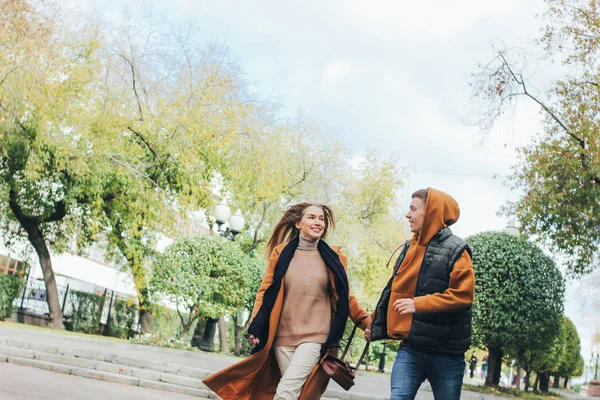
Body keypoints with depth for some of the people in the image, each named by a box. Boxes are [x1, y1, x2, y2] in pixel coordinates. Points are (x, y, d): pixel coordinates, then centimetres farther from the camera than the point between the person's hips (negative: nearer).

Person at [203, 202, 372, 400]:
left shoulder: (333, 258, 7)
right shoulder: (281, 253, 6)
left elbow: (344, 297, 13)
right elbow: (266, 292, 6)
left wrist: (366, 322, 5)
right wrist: (256, 327, -4)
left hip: (314, 336, -2)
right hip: (282, 336, 2)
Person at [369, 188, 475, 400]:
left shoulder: (455, 250, -10)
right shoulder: (409, 248, 11)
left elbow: (463, 295, -19)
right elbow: (394, 289, 20)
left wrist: (418, 304, -23)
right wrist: (376, 324, 19)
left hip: (445, 351, -5)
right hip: (410, 346, 5)